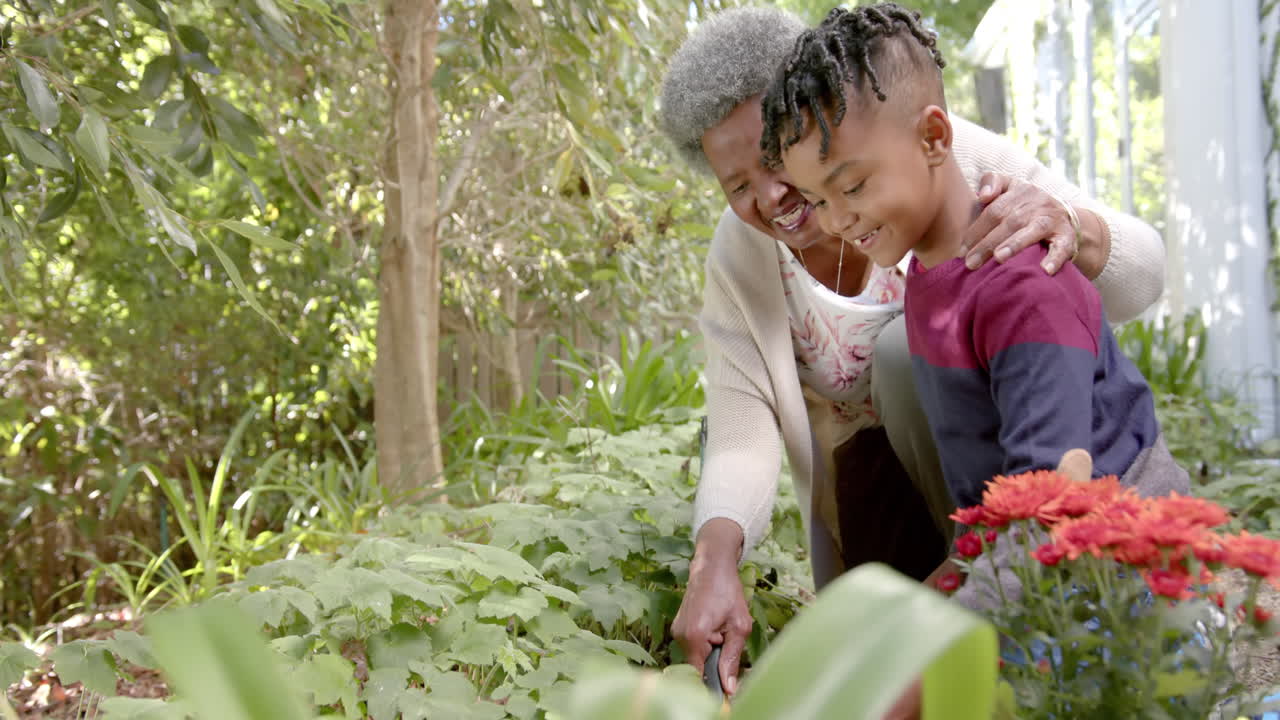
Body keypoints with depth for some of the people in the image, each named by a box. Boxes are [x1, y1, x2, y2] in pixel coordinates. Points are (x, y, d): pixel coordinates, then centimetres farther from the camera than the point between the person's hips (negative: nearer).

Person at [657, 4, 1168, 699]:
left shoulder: (940, 153, -25)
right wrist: (714, 560, -39)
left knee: (908, 348, -32)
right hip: (874, 465, 3)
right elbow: (742, 435, -19)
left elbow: (1139, 282, -27)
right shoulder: (737, 260, -15)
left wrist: (1071, 226, -51)